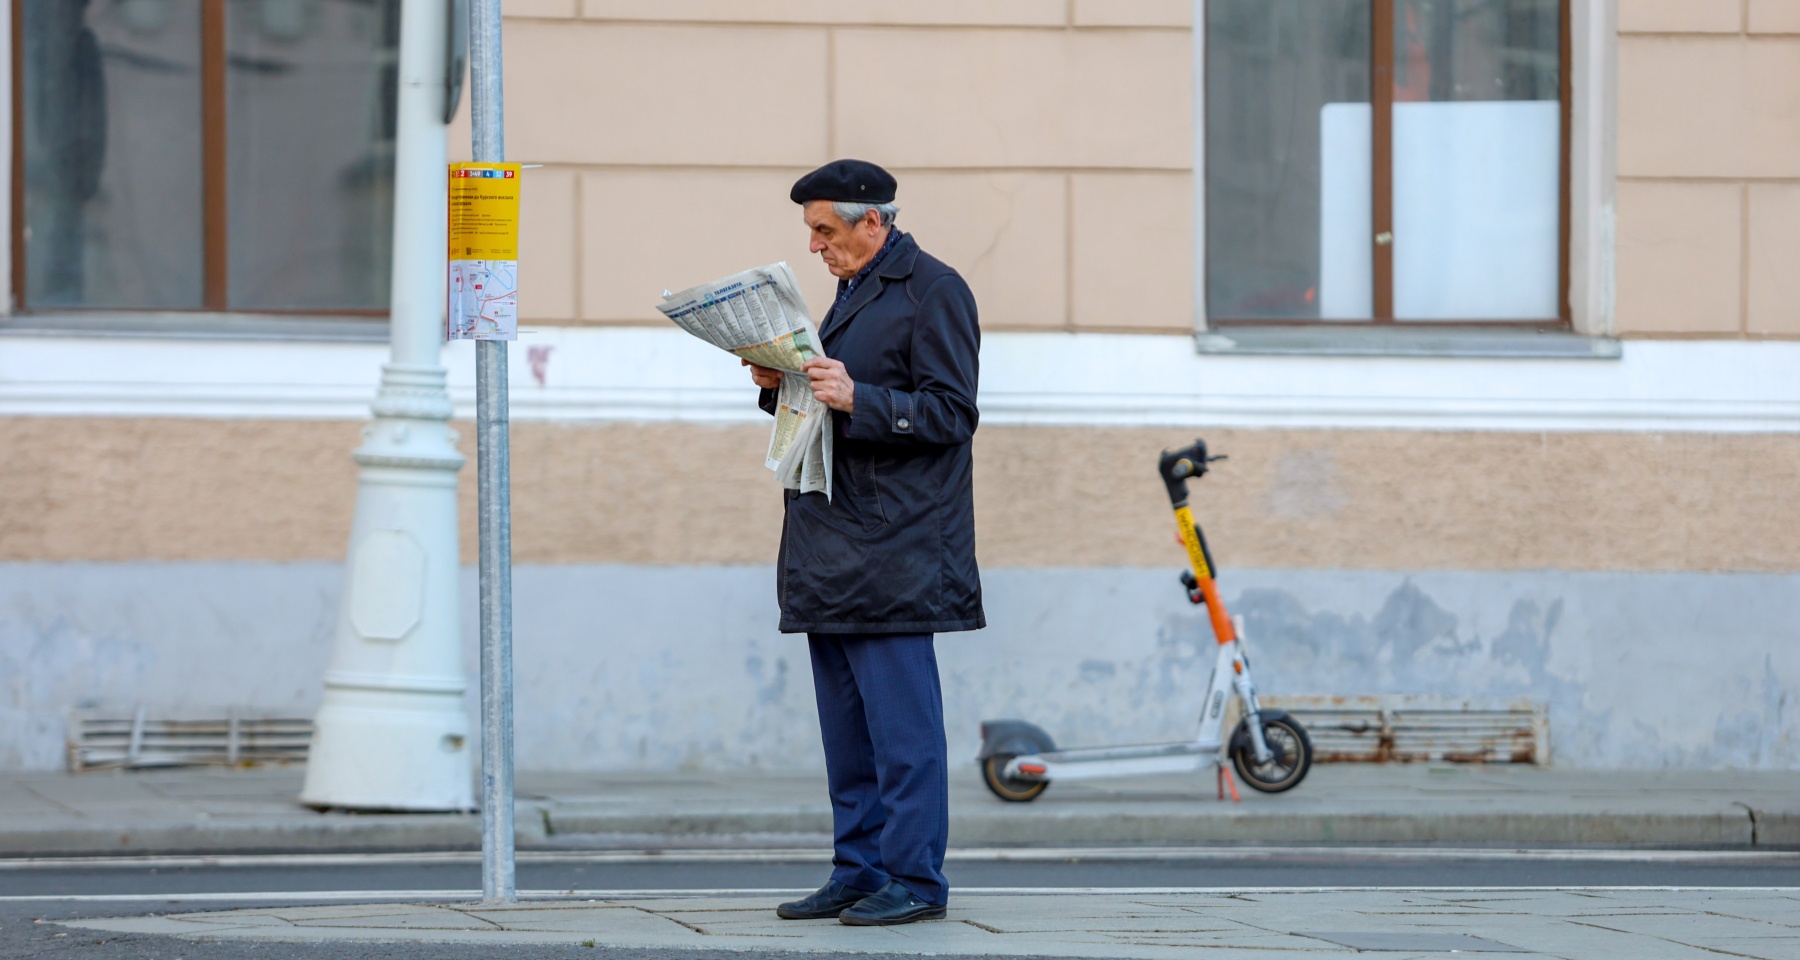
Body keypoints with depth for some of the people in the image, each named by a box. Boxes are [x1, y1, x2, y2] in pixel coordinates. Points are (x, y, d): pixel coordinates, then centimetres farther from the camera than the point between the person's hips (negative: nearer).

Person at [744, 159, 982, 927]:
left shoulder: (932, 291, -8)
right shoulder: (854, 290, 20)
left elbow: (949, 412, -13)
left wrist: (857, 399, -23)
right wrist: (784, 386, 7)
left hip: (893, 545, -9)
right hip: (832, 544, 9)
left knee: (899, 722, -8)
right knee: (846, 722, 10)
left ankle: (914, 878, -6)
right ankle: (858, 872, 14)